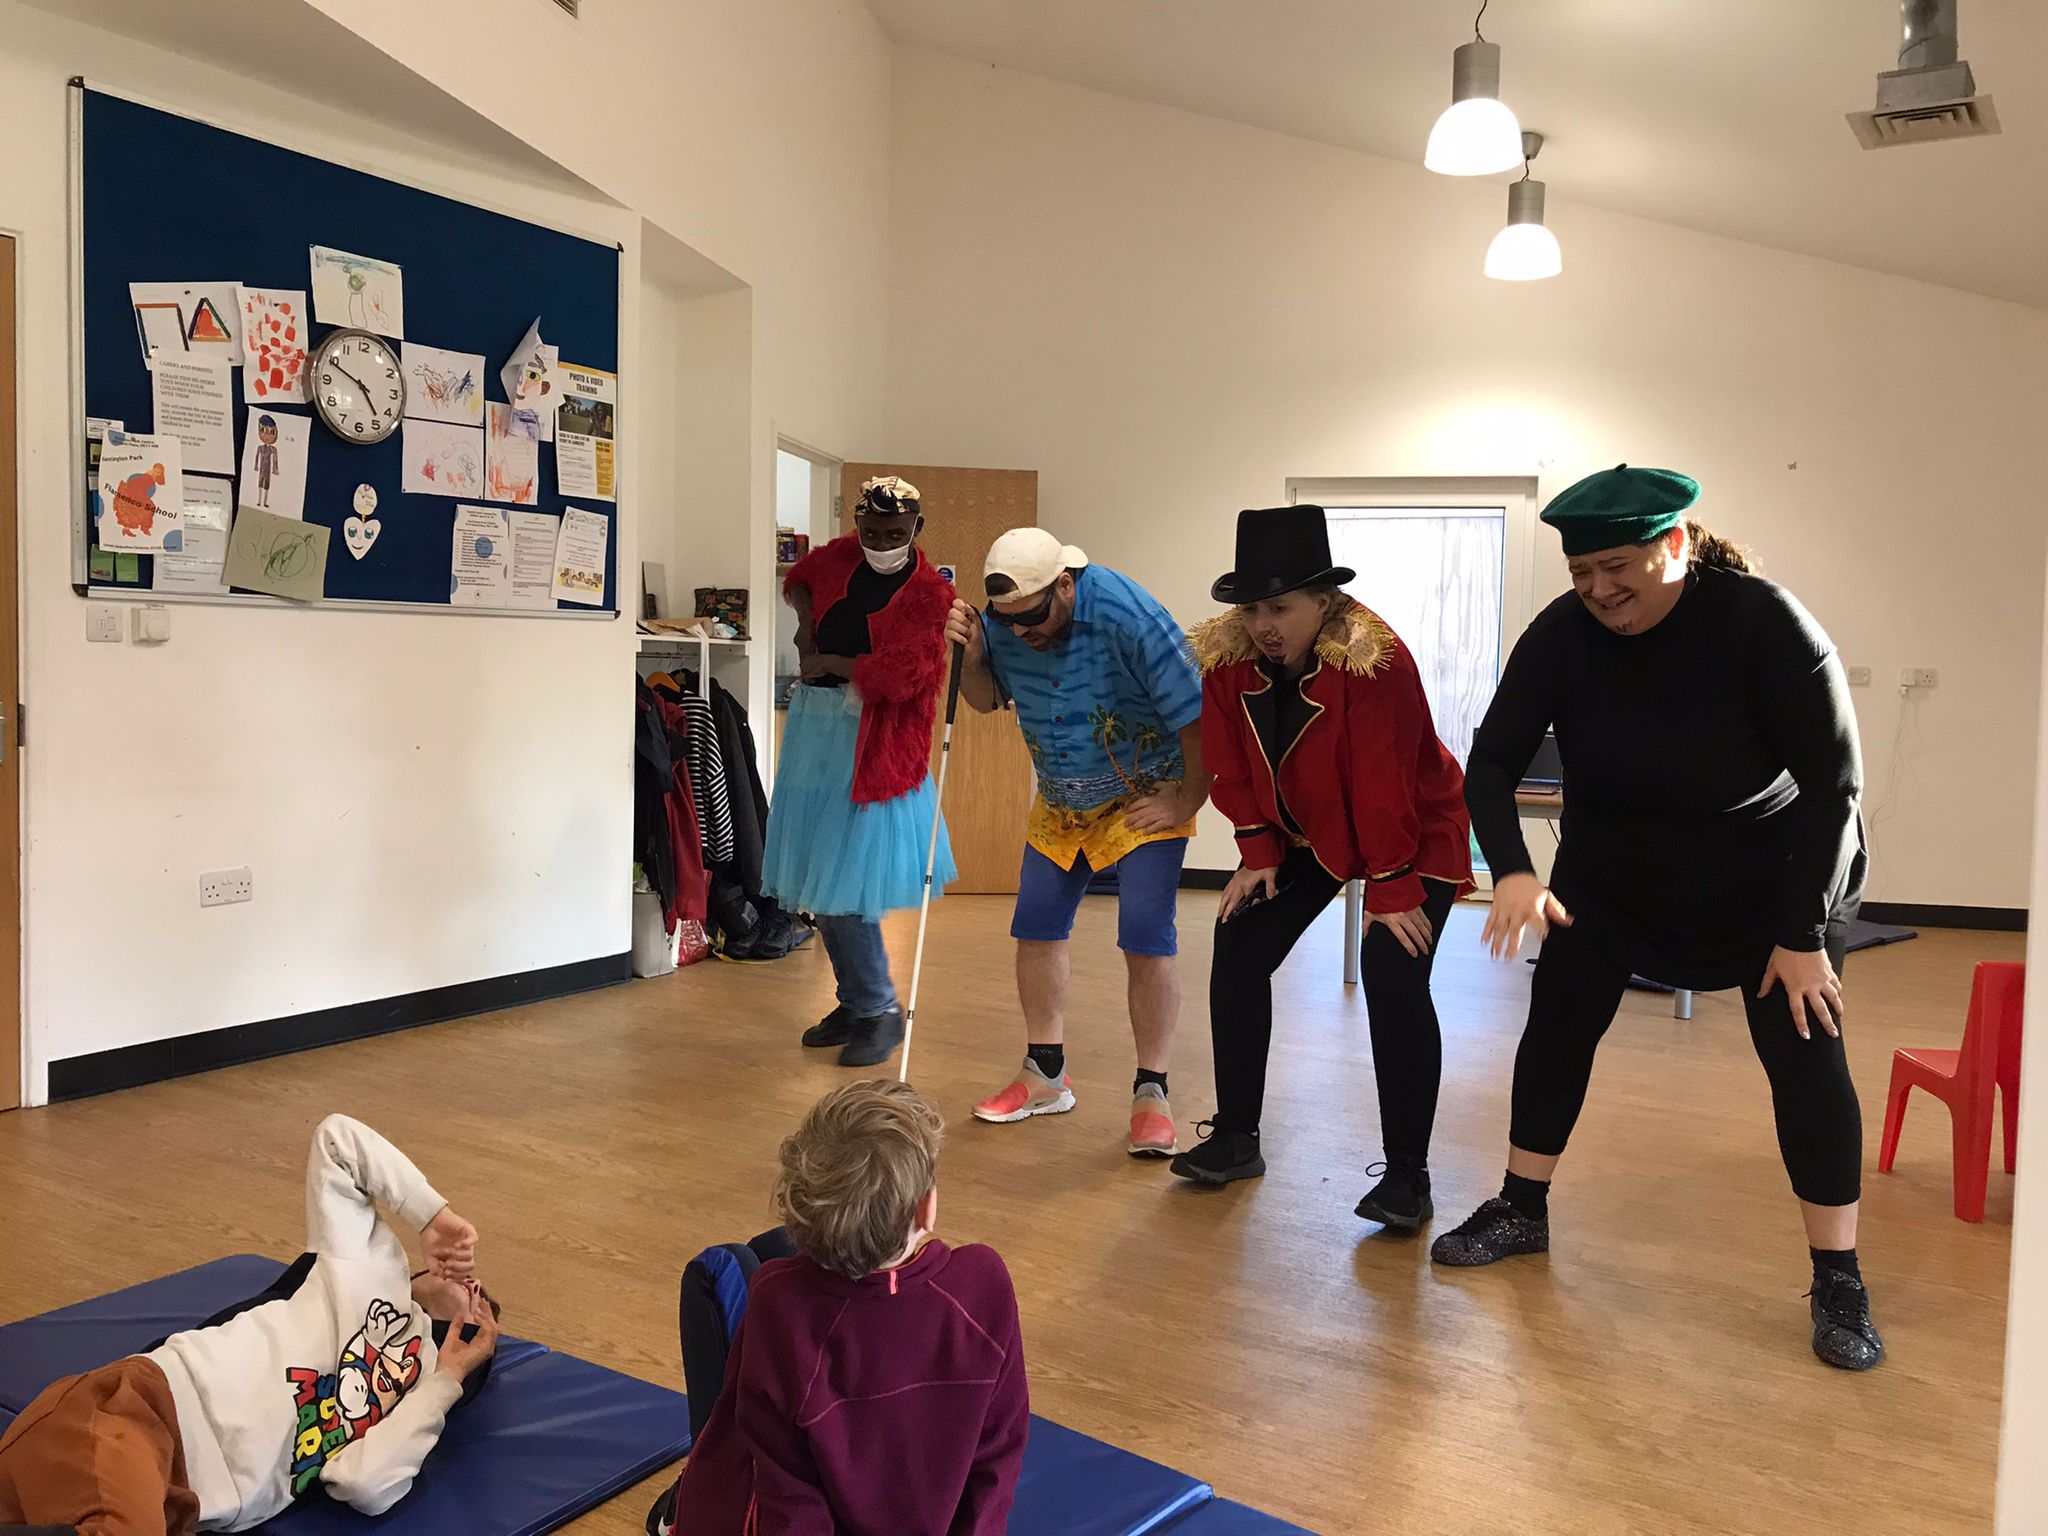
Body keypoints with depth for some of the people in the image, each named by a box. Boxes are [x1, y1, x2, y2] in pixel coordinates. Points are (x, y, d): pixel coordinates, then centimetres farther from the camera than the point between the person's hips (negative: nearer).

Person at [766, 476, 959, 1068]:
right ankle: (853, 1002, 25)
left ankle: (881, 1011, 5)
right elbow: (798, 579, 31)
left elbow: (898, 675, -21)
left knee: (844, 881, -10)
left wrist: (826, 662, -9)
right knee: (815, 878, 11)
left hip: (871, 740, -7)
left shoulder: (929, 594, -9)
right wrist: (806, 618, 11)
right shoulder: (840, 558, 9)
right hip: (812, 723, 7)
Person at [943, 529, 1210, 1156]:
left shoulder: (1129, 617, -29)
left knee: (1146, 937, -12)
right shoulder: (1004, 620, -11)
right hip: (1060, 802, 6)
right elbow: (988, 699, 5)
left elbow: (1194, 717, -24)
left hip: (1146, 797, -6)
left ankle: (1151, 1095, -1)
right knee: (1036, 928, 6)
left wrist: (1188, 801, -17)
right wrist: (971, 654, -15)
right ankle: (1046, 1077, 20)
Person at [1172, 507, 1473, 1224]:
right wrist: (1259, 855, -8)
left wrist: (1391, 889, -26)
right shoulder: (1226, 659, -15)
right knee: (1238, 952, -3)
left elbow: (1384, 785, -30)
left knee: (1393, 976, -20)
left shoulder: (1373, 660, -32)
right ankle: (1235, 1138, 12)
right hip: (1304, 833, 6)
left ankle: (1407, 1174, -6)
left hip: (1416, 832, -5)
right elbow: (1233, 769, -5)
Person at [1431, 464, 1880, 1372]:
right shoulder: (1561, 634, -20)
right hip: (1612, 872, 3)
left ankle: (1838, 1285, 5)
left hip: (1775, 877, -3)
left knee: (1805, 1055, -7)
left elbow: (1833, 786, -23)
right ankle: (1522, 1211, 20)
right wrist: (1510, 870, -36)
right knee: (1558, 1025, 3)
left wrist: (1802, 935, -24)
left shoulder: (1764, 623, -28)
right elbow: (1492, 761, -18)